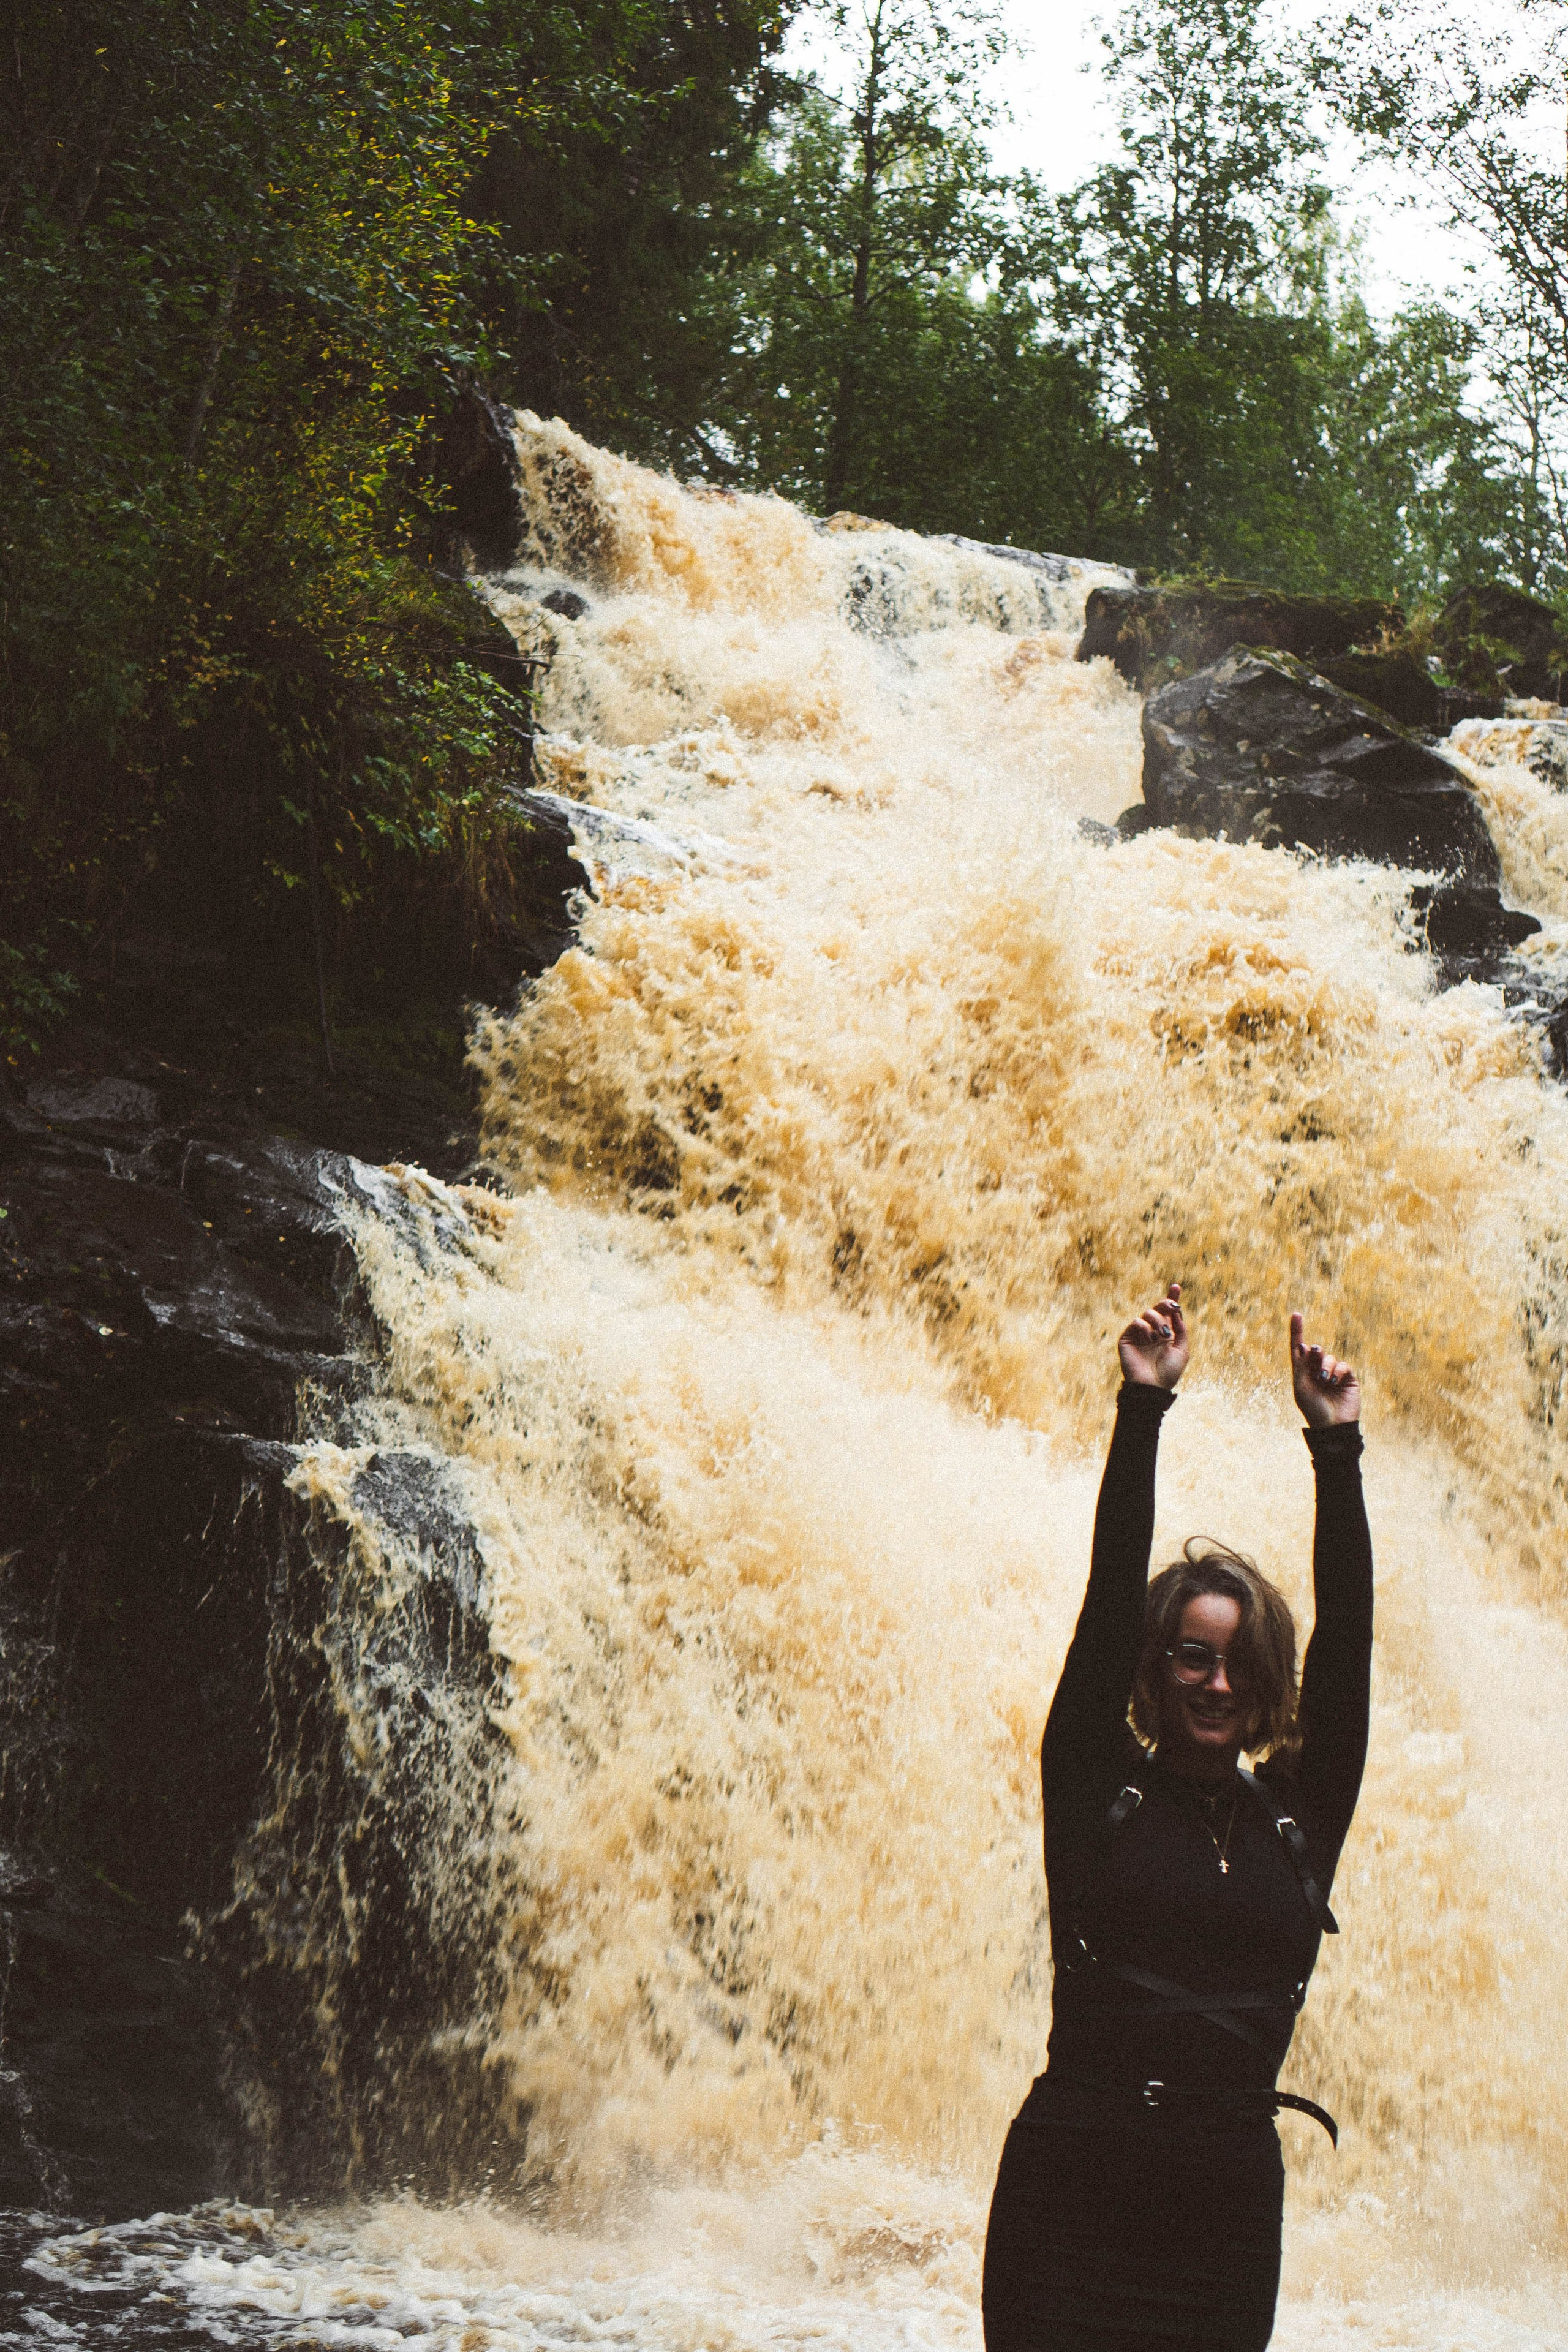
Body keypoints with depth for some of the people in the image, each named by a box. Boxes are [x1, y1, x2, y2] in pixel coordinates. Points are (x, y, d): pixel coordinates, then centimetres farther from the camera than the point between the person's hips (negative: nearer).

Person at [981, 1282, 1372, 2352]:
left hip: (1228, 2198, 2)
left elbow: (1346, 1636, 6)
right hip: (1072, 2184, -2)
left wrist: (1338, 1447, 3)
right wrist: (1142, 1411, -3)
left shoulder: (1300, 1815, 10)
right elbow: (1110, 1600, 0)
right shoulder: (1099, 1789, 5)